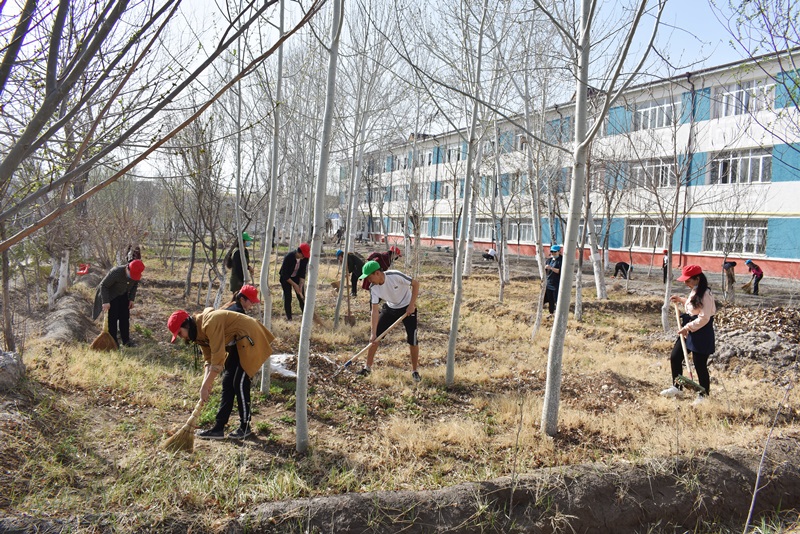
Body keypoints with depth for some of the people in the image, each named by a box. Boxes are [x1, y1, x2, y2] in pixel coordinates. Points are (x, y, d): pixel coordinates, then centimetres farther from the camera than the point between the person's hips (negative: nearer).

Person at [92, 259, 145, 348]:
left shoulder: (136, 273, -20)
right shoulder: (115, 273, -37)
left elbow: (134, 285, 1)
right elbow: (103, 285, -26)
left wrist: (131, 299, -4)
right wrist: (105, 301, -29)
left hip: (123, 295, 5)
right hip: (111, 295, -5)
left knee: (125, 317, 4)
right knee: (112, 318, -7)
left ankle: (126, 340, 12)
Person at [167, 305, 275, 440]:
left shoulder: (210, 323, -28)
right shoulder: (199, 331, 2)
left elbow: (218, 359, -29)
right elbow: (208, 359, 2)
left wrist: (205, 386, -24)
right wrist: (206, 384, -12)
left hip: (249, 340, -10)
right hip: (236, 344, 10)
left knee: (240, 383, -10)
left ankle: (245, 427, 4)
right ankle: (218, 428, 10)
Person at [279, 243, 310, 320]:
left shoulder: (305, 258, -21)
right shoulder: (288, 257, -33)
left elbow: (303, 273, -12)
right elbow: (284, 274, -27)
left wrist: (301, 286, -19)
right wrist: (294, 285, -26)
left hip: (296, 277, 4)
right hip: (286, 278, -4)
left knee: (302, 296, -2)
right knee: (288, 297, -5)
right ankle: (289, 317, 6)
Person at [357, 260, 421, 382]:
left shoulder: (395, 276, -32)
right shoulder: (373, 287, -18)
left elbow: (416, 283, -20)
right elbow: (375, 310, -17)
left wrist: (412, 305, -21)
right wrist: (373, 333, -22)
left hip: (407, 307, -4)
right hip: (390, 308, 4)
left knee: (412, 340, -8)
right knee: (374, 337, -2)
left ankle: (414, 371, 12)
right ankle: (368, 368, 12)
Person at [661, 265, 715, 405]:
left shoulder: (705, 294, -21)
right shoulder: (694, 291, 9)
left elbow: (704, 318, -25)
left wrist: (687, 327, -22)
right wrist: (681, 300, 17)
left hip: (701, 334, -10)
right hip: (688, 330, 10)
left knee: (700, 365, 2)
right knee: (675, 357, 12)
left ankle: (704, 395, 20)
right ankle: (677, 388, 28)